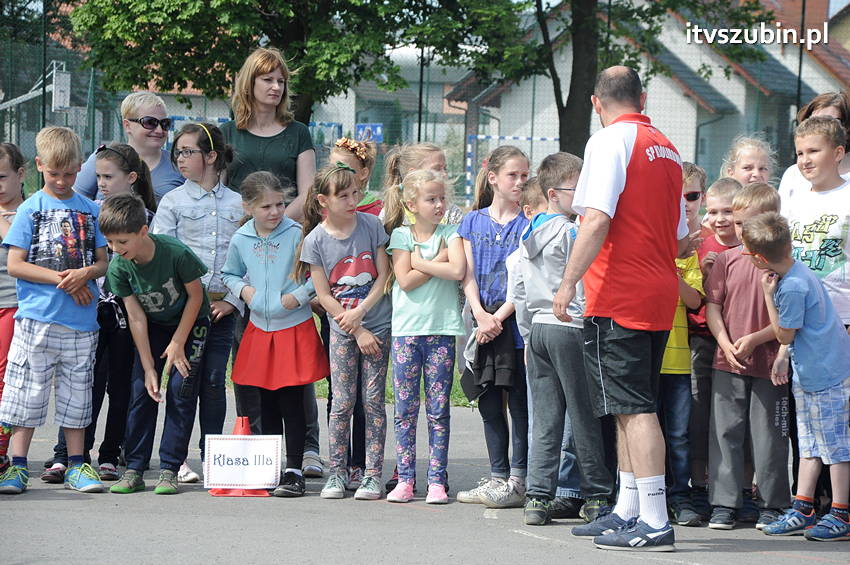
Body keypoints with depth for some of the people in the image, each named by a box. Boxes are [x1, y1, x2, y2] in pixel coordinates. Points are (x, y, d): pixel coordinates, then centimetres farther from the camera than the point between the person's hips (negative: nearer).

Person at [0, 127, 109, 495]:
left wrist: (85, 273, -12)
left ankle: (76, 465, 17)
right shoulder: (31, 209, 1)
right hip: (37, 316, -2)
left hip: (81, 319, 2)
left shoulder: (89, 209, 9)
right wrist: (60, 279, -13)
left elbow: (103, 260, 11)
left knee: (76, 391, 8)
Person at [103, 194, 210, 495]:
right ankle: (134, 470, -2)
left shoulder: (175, 253, -31)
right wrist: (148, 368, -16)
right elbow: (135, 316, -15)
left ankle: (169, 469, -8)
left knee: (180, 388, -12)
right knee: (141, 389, -6)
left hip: (190, 322, -3)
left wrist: (178, 342, -14)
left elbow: (195, 294, -17)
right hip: (154, 325, 3)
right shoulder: (118, 267, -20)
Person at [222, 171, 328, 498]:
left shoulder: (297, 234, -9)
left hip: (295, 329, -4)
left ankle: (293, 472, 6)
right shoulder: (240, 240, 4)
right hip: (258, 330, 4)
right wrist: (241, 289, 0)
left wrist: (298, 295, -15)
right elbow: (229, 274, 20)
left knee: (291, 405, -1)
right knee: (259, 406, 9)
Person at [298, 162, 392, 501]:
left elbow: (384, 276, 0)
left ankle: (373, 474, 4)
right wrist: (358, 333, -8)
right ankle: (336, 473, 7)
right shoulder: (315, 240, -5)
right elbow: (324, 296, -4)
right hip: (342, 329, 0)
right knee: (342, 402, -4)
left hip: (377, 323, 1)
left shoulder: (371, 225, -2)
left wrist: (360, 311, -12)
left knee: (373, 400, 0)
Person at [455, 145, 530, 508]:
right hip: (484, 324, 4)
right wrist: (481, 316, -10)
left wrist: (498, 318, -14)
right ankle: (498, 477, 17)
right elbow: (468, 276, 5)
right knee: (489, 404, 8)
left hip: (516, 322, -4)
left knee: (519, 404, -2)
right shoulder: (473, 222, 11)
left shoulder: (529, 223, 0)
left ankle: (518, 481, 1)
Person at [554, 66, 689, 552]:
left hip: (618, 294, -8)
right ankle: (628, 511, 23)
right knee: (635, 407, 16)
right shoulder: (668, 149, 14)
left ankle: (654, 521, -13)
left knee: (634, 407, -9)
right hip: (659, 294, 8)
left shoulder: (611, 141, -9)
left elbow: (597, 221, -20)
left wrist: (569, 283, -17)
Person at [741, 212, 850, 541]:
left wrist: (768, 294, -11)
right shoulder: (797, 272, 6)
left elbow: (785, 335, -12)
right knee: (810, 444, 13)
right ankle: (802, 510, 18)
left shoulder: (792, 287, -23)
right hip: (810, 374, 10)